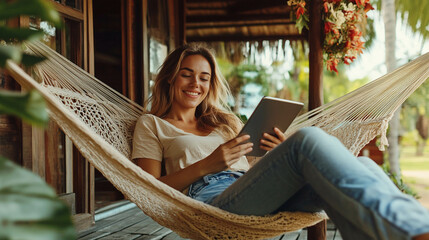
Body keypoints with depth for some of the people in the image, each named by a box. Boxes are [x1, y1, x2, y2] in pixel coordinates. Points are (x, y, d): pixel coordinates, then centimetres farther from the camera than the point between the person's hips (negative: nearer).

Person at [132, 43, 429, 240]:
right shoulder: (151, 125, 21)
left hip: (264, 198, 6)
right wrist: (206, 165, -8)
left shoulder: (226, 120, 34)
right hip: (213, 200, -6)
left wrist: (280, 154, 4)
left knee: (361, 166, -25)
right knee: (308, 139, -33)